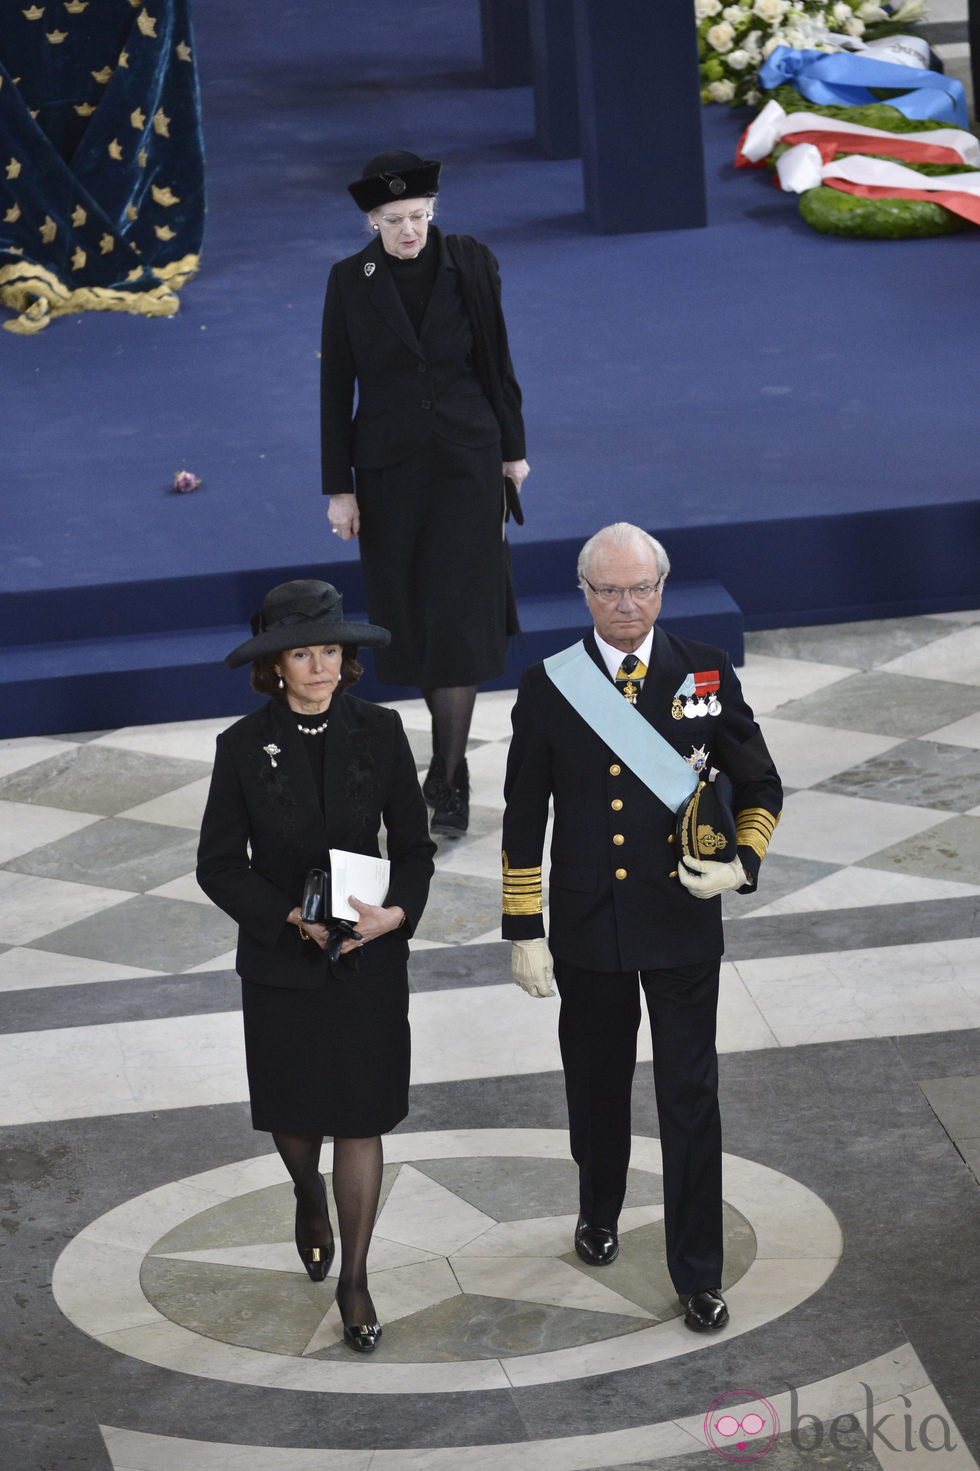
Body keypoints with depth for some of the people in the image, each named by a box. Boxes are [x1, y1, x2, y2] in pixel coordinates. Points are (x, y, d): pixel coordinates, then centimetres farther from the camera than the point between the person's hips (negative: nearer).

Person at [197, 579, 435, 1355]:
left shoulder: (379, 732, -6)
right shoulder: (244, 746, -9)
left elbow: (414, 845, 0)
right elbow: (219, 864, -5)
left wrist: (398, 911, -19)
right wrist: (291, 919, -18)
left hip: (370, 960, 0)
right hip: (281, 962, 0)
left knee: (361, 1117, 1)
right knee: (294, 1109, 15)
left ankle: (355, 1281, 11)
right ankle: (311, 1200, 48)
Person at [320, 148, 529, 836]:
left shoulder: (470, 263, -5)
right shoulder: (351, 281, -6)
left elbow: (497, 360, 4)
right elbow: (336, 387, -2)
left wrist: (513, 448, 7)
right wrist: (339, 488, -3)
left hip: (466, 458, -1)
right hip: (390, 465, 1)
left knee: (458, 611, -5)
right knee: (410, 613, 9)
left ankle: (449, 779, -4)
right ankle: (452, 747, 28)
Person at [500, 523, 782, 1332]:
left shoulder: (706, 673, -5)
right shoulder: (549, 686, -5)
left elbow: (761, 787, 4)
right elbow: (523, 819, -1)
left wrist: (742, 863, -14)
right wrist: (525, 932, -2)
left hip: (683, 925, -1)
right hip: (588, 928, 1)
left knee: (691, 1097, 2)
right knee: (596, 1084, 18)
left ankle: (698, 1273, 11)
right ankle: (600, 1211, 44)